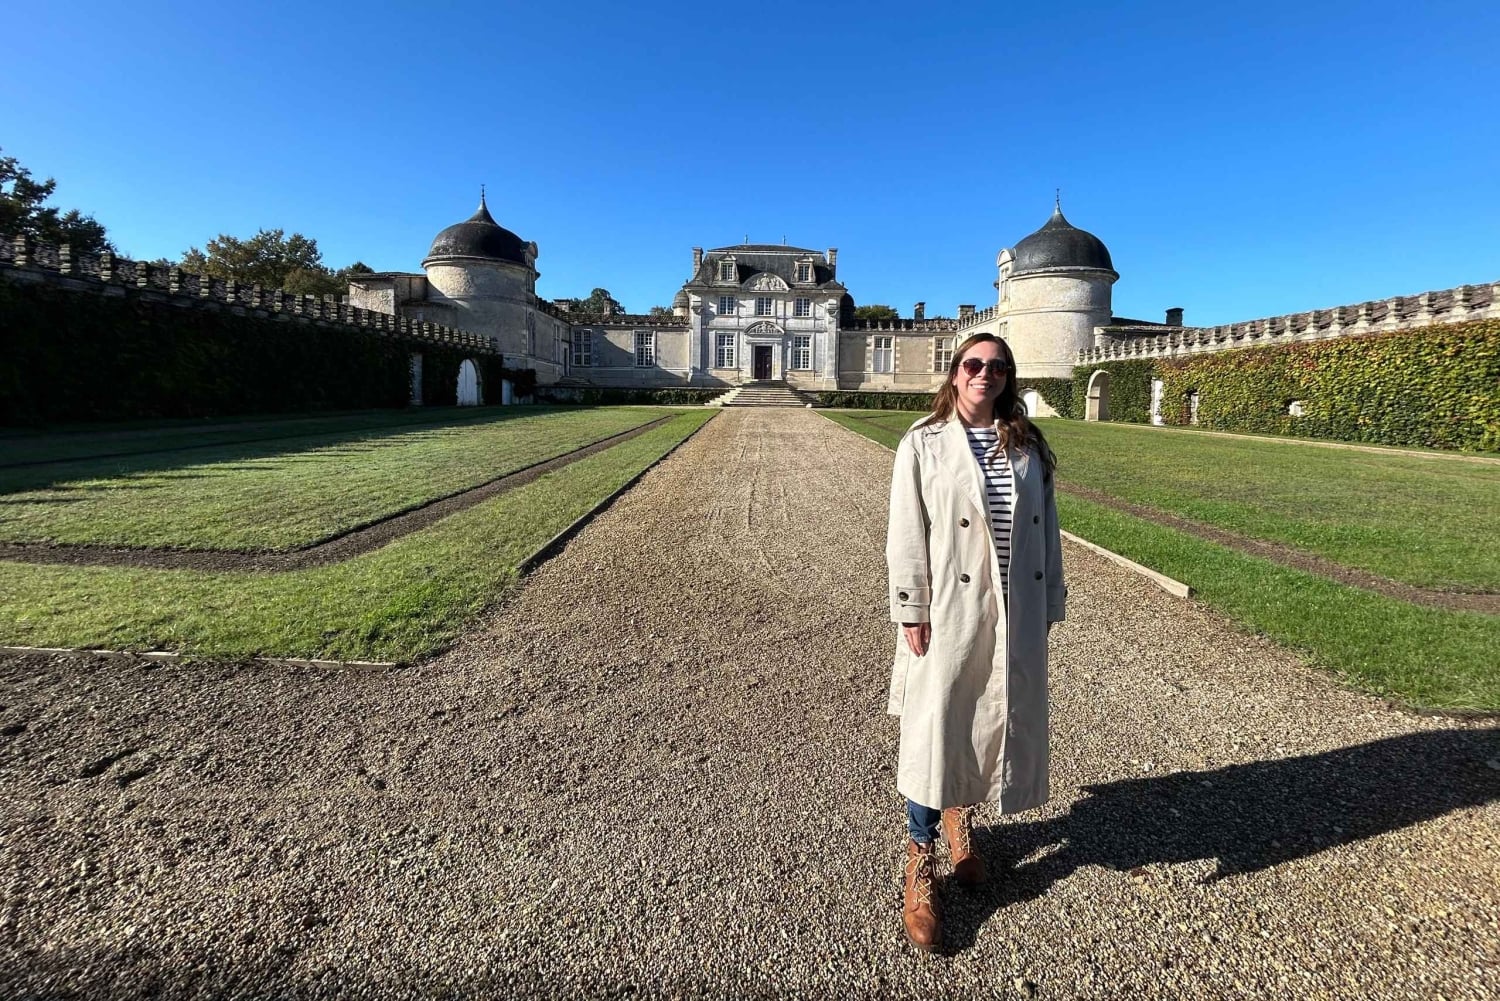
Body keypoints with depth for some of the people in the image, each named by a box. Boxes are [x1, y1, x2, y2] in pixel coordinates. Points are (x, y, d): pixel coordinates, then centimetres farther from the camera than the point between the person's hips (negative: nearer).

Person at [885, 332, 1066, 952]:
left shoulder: (1029, 445, 7)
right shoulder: (923, 443, -5)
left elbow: (1047, 527, 10)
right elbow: (906, 535, -7)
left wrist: (1049, 602, 8)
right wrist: (912, 612, -11)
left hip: (1017, 614, 5)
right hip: (949, 614, -4)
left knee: (999, 720, 16)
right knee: (935, 728, 1)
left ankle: (962, 816, 42)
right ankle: (920, 860, 20)